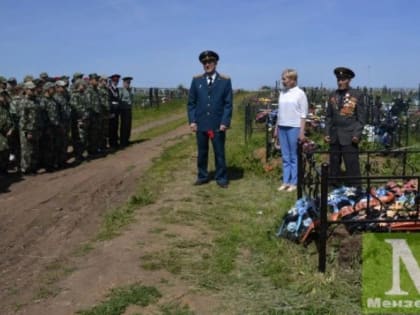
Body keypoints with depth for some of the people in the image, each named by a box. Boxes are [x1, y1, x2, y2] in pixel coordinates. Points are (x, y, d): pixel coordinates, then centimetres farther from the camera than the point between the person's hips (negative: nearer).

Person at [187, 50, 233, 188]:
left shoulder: (225, 81, 0)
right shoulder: (196, 80, 5)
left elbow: (228, 104, -1)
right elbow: (191, 102, 6)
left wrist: (225, 122, -9)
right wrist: (192, 121, -2)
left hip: (218, 124, -2)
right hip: (200, 123, 2)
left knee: (219, 153, 5)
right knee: (202, 152, 10)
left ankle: (221, 178, 16)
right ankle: (202, 176, 22)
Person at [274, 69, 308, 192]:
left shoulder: (300, 93, -6)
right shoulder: (282, 93, 10)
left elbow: (303, 114, -6)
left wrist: (302, 131, -10)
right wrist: (276, 128, 15)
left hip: (294, 127, -5)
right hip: (282, 127, 5)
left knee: (294, 157, 2)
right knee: (285, 157, 9)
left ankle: (294, 183, 10)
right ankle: (286, 182, 15)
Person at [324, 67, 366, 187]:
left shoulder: (357, 96, -1)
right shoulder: (333, 96, 11)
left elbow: (361, 118, -2)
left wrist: (357, 134, -11)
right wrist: (327, 133, 5)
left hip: (349, 137, -4)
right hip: (334, 137, 5)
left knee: (352, 166, -3)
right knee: (334, 166, 10)